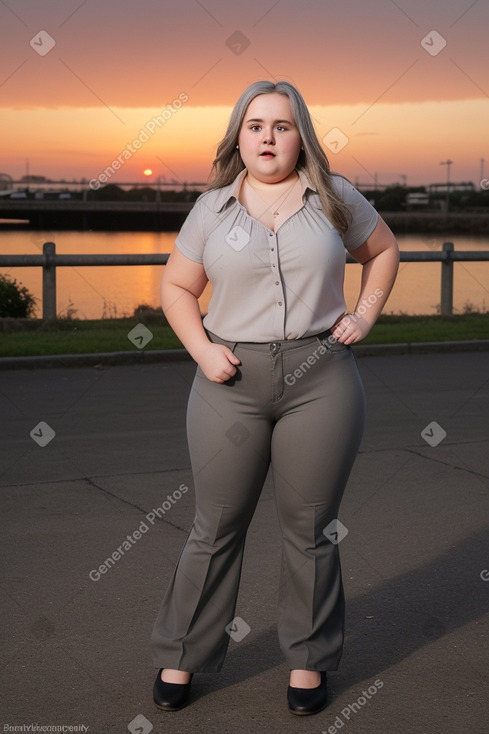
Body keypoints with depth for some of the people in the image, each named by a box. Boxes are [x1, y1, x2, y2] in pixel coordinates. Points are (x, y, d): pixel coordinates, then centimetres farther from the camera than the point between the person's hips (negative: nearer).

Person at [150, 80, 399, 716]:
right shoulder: (213, 207, 6)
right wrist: (201, 349, -4)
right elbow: (176, 287, 11)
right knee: (216, 527, 6)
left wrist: (365, 315, 6)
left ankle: (308, 659, 23)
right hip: (231, 382, 0)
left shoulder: (334, 197, 6)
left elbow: (383, 250, 19)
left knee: (312, 530, 7)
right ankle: (181, 656, 21)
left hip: (321, 379, 0)